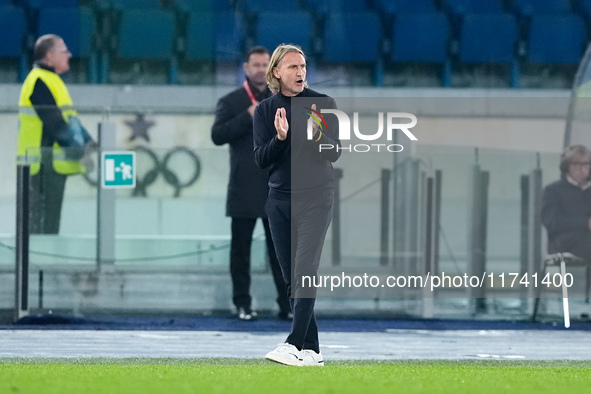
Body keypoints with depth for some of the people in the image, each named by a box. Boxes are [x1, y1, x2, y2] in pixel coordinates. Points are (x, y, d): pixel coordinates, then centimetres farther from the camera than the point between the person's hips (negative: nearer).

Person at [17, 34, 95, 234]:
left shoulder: (52, 81, 20)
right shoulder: (39, 82, -14)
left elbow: (69, 117, 22)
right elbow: (54, 123, -20)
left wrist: (88, 143, 9)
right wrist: (79, 151, -18)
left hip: (54, 165, 11)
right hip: (44, 163, -11)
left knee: (50, 220, 12)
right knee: (43, 224, -10)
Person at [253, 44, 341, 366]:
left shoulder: (323, 103, 0)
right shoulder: (265, 110, 6)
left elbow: (334, 154, -2)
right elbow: (260, 159, 1)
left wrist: (318, 137, -22)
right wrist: (279, 137, -17)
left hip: (316, 197, -4)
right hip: (280, 199, 4)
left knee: (305, 270, -16)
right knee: (291, 277, 3)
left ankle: (294, 344, -24)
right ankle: (312, 351, 7)